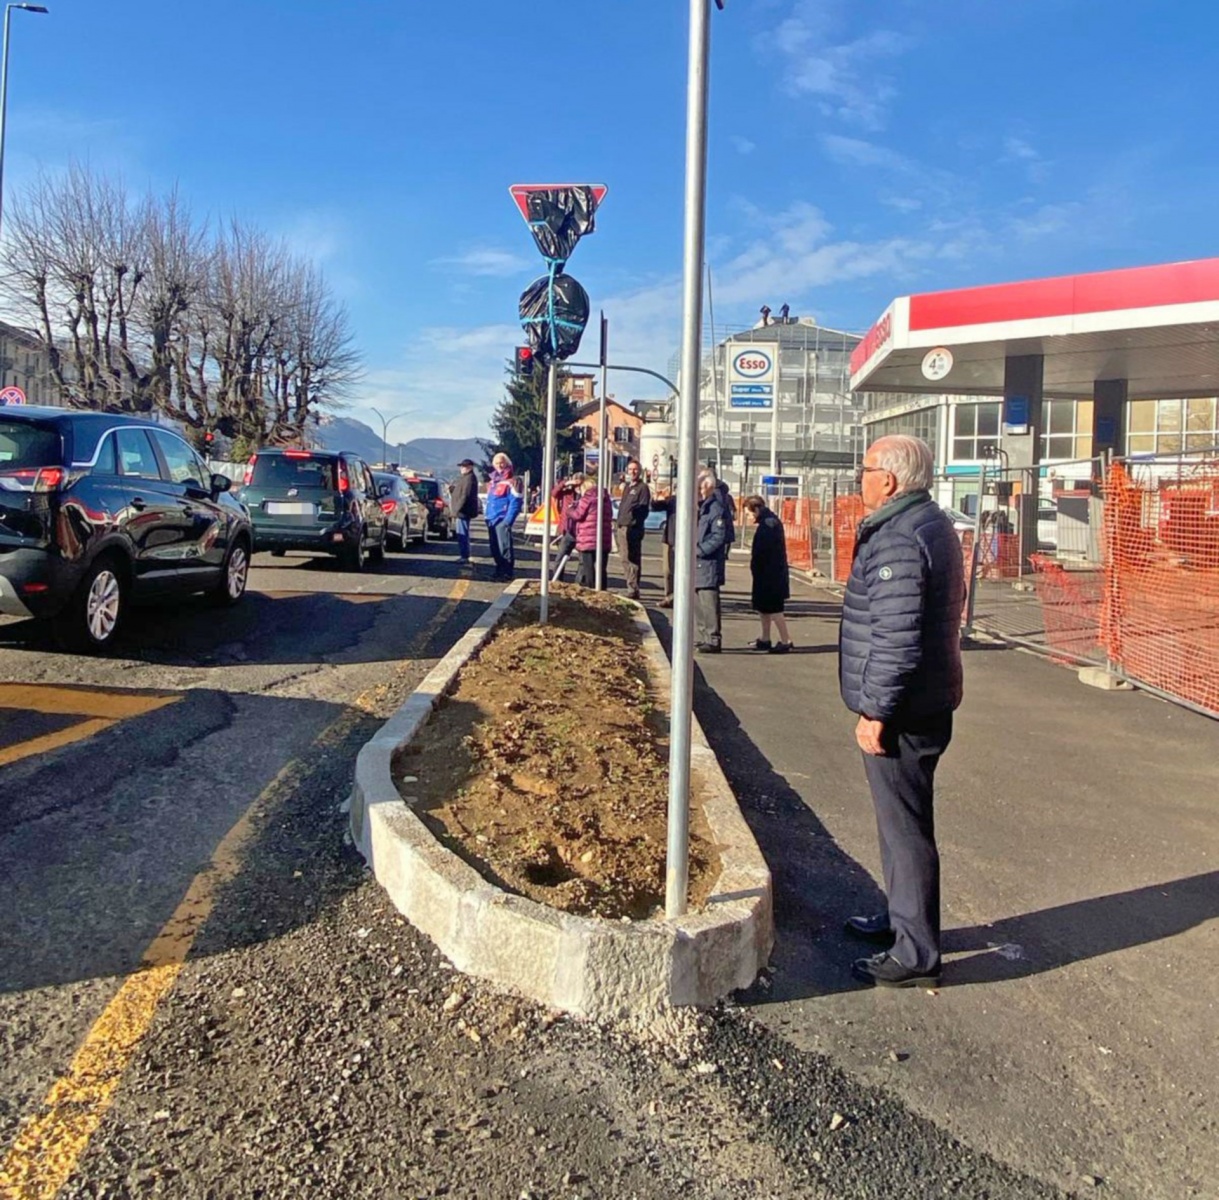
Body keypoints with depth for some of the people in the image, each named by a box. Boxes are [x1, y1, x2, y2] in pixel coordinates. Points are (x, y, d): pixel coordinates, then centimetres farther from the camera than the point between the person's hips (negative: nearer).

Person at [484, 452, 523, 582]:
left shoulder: (511, 482, -9)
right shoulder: (492, 481, 18)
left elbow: (515, 502, -15)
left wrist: (508, 520, -19)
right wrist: (487, 515, 14)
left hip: (502, 520, -8)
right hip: (492, 520, 8)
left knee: (504, 547, -9)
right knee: (494, 548, 12)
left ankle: (508, 572, -4)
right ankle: (500, 570, 22)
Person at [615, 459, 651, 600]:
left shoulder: (643, 488, -4)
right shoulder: (627, 486, 21)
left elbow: (644, 509, -12)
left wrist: (635, 522, -19)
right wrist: (619, 522, 14)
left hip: (633, 528, -9)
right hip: (622, 527, 9)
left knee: (633, 559, -9)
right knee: (624, 558, 12)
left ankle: (633, 590, -9)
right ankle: (631, 587, 21)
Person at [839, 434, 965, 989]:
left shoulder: (899, 540, -22)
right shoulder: (933, 524, 13)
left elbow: (897, 639, -26)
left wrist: (876, 712, -20)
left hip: (900, 713, -11)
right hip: (927, 703, 11)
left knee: (904, 824, -1)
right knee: (902, 818, 22)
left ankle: (915, 955, 11)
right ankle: (902, 918, 39)